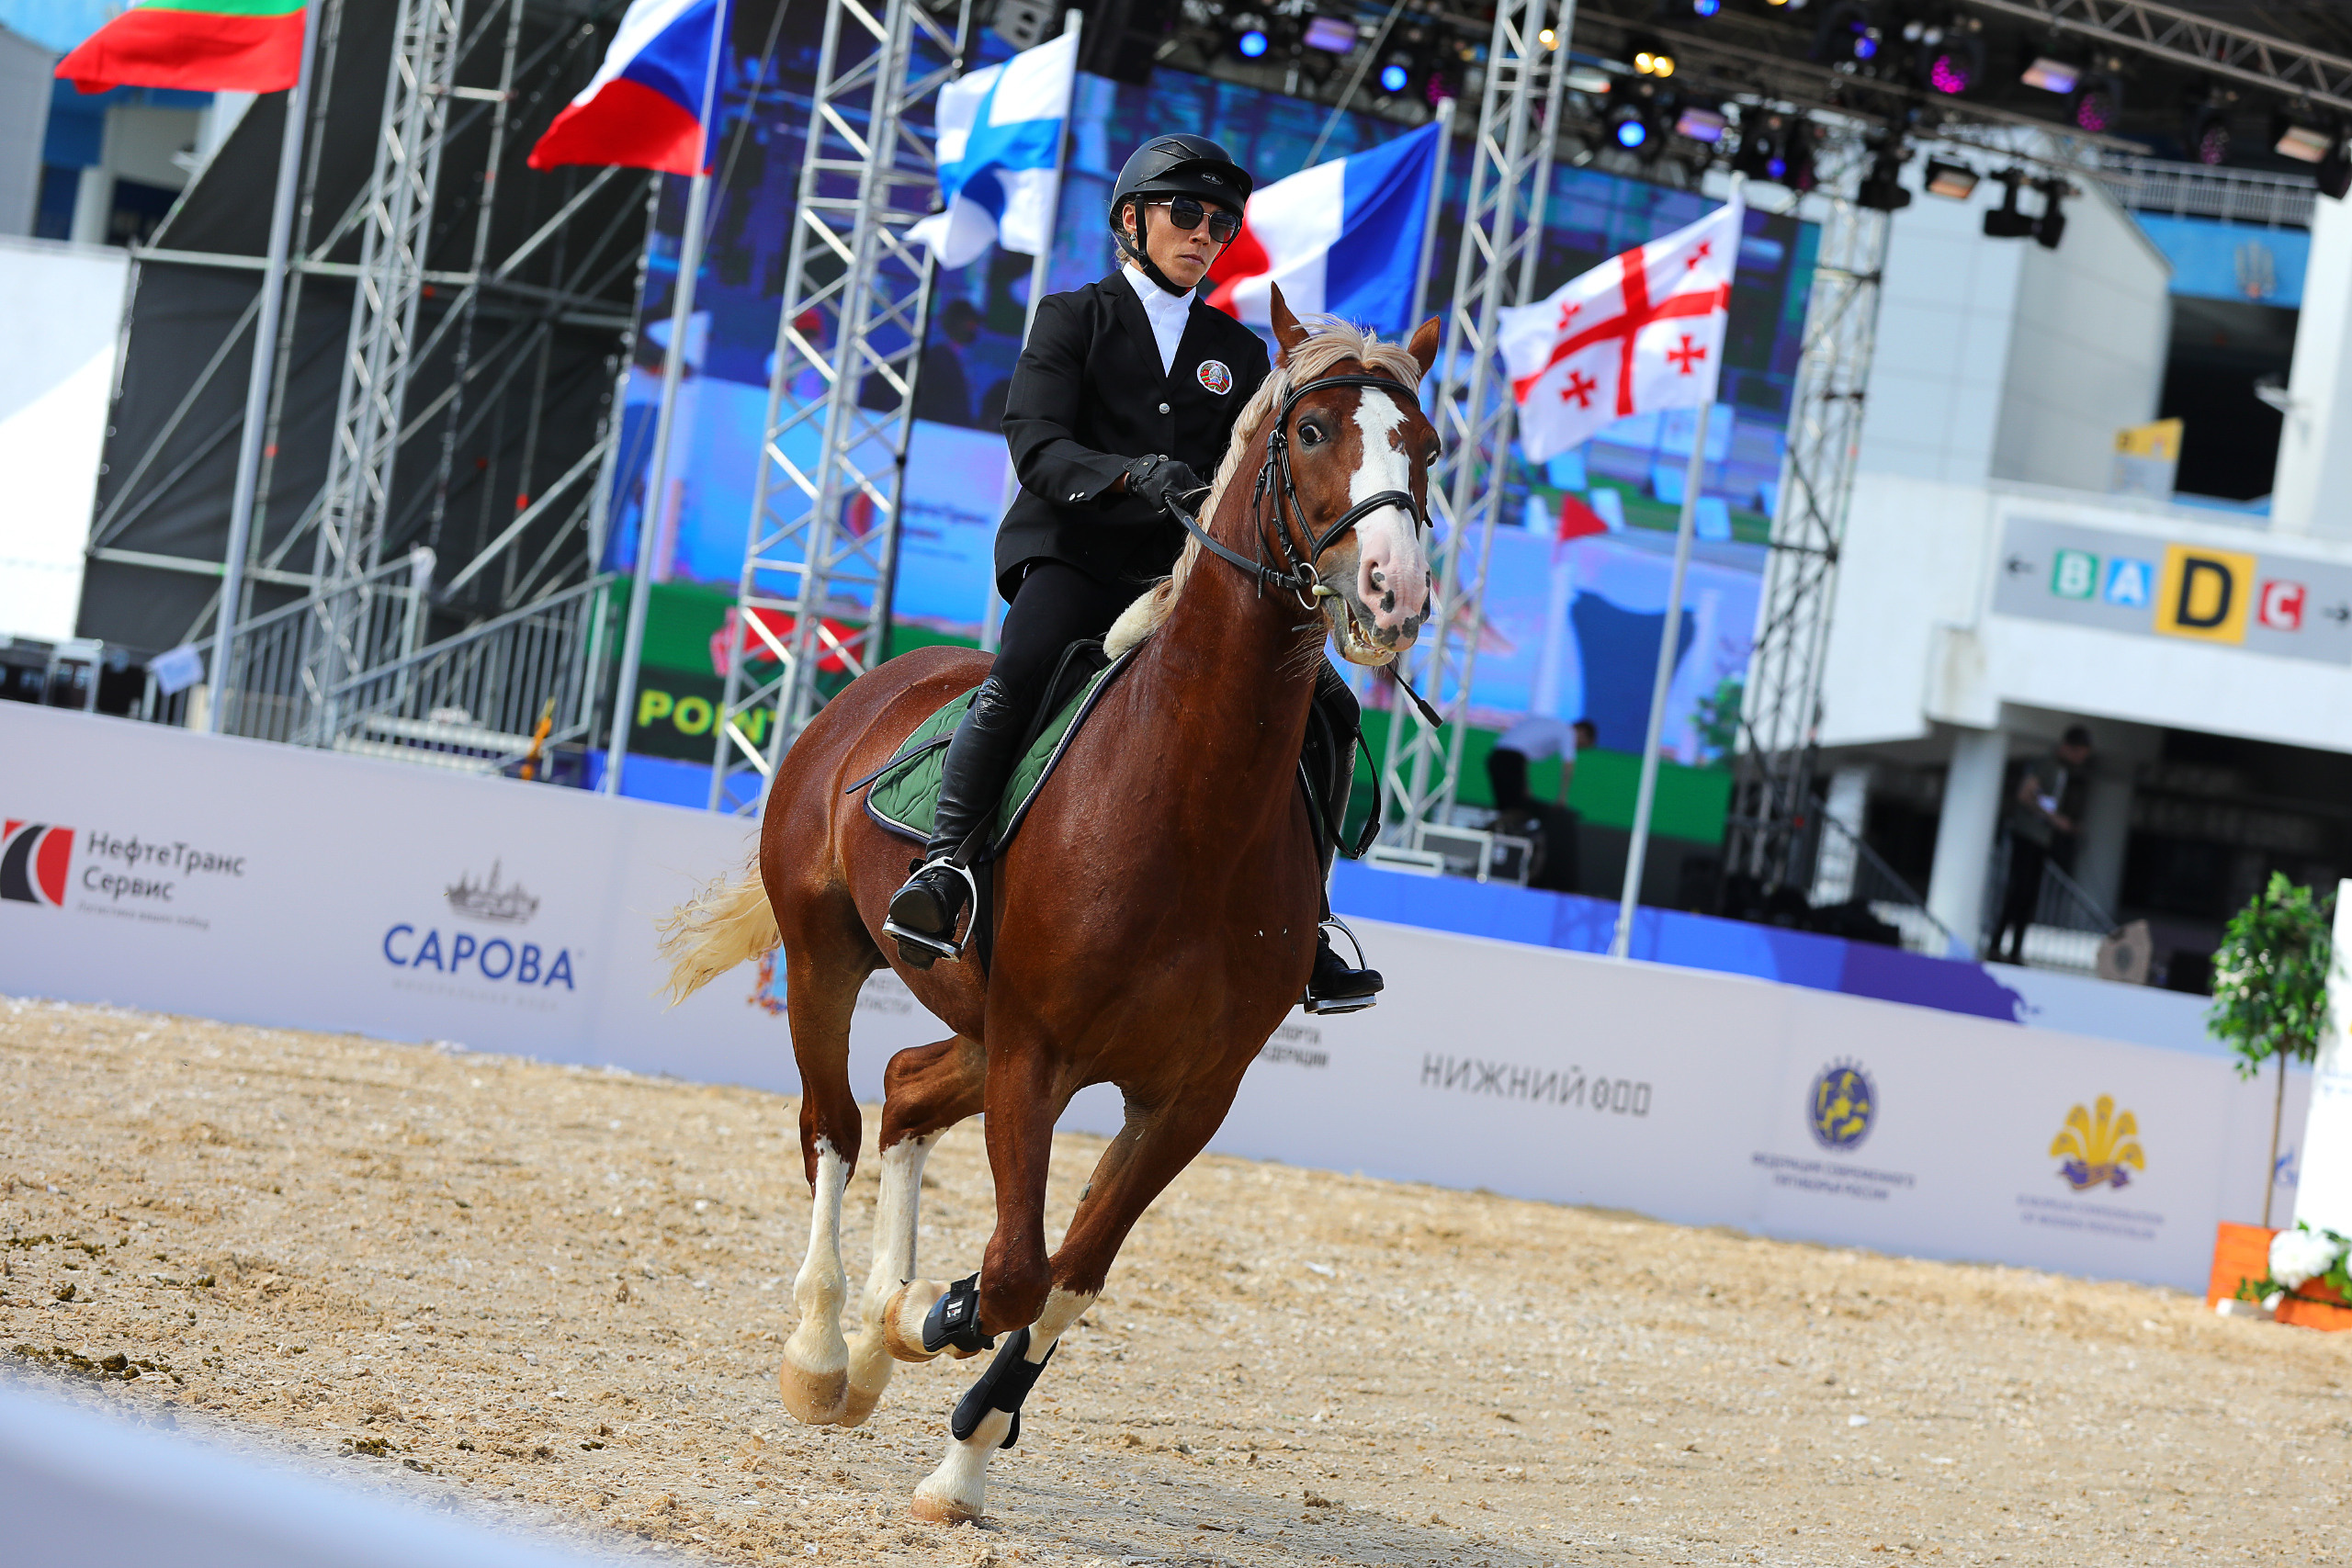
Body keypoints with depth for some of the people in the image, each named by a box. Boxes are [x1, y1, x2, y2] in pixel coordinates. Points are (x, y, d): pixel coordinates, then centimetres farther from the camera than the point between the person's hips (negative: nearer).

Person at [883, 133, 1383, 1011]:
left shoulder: (1240, 354, 19)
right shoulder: (1074, 319, 7)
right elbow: (1037, 450, -8)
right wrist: (1136, 475, -26)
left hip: (1185, 575, 4)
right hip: (1070, 554, -4)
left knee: (1325, 708, -11)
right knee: (1019, 676, -35)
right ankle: (945, 864, -31)